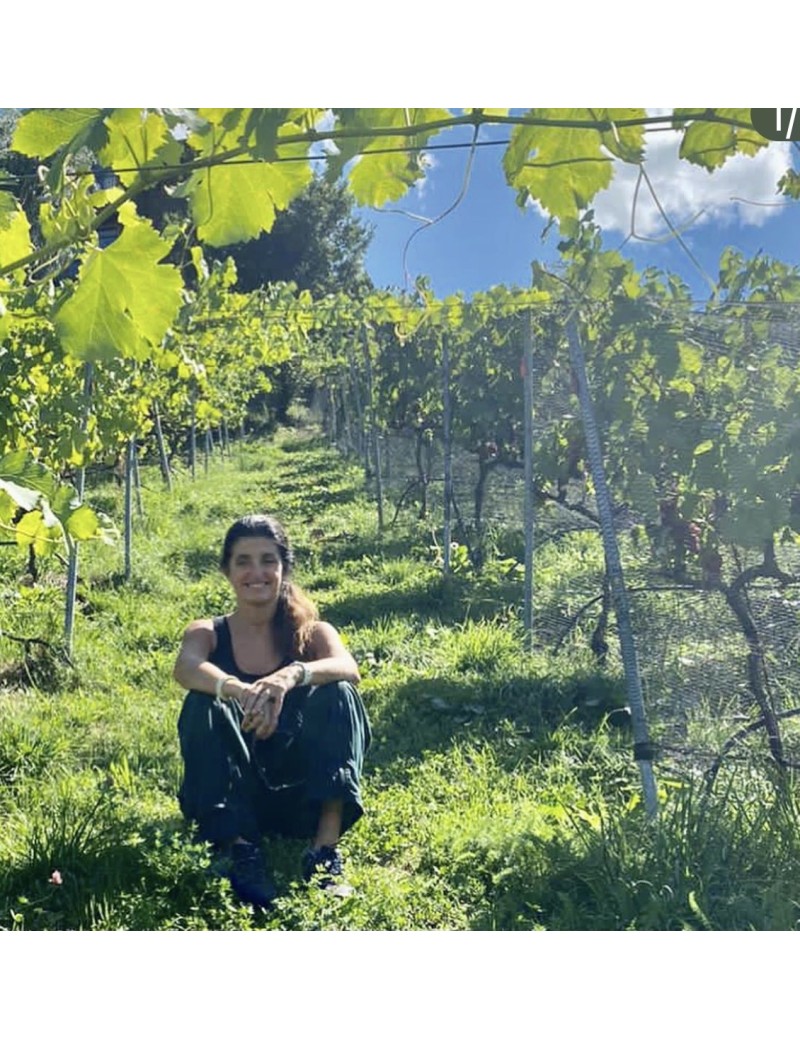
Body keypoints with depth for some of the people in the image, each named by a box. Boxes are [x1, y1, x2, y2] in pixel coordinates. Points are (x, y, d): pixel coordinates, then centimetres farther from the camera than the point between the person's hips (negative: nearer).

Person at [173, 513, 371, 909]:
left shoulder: (311, 632, 1)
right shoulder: (208, 633, 0)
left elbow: (348, 668, -23)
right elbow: (185, 668, -26)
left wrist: (292, 675, -45)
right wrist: (239, 690, -48)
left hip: (299, 796, 1)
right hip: (228, 798, 0)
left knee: (338, 694, -23)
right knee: (205, 704, -26)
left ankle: (326, 851, -28)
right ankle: (238, 851, -29)